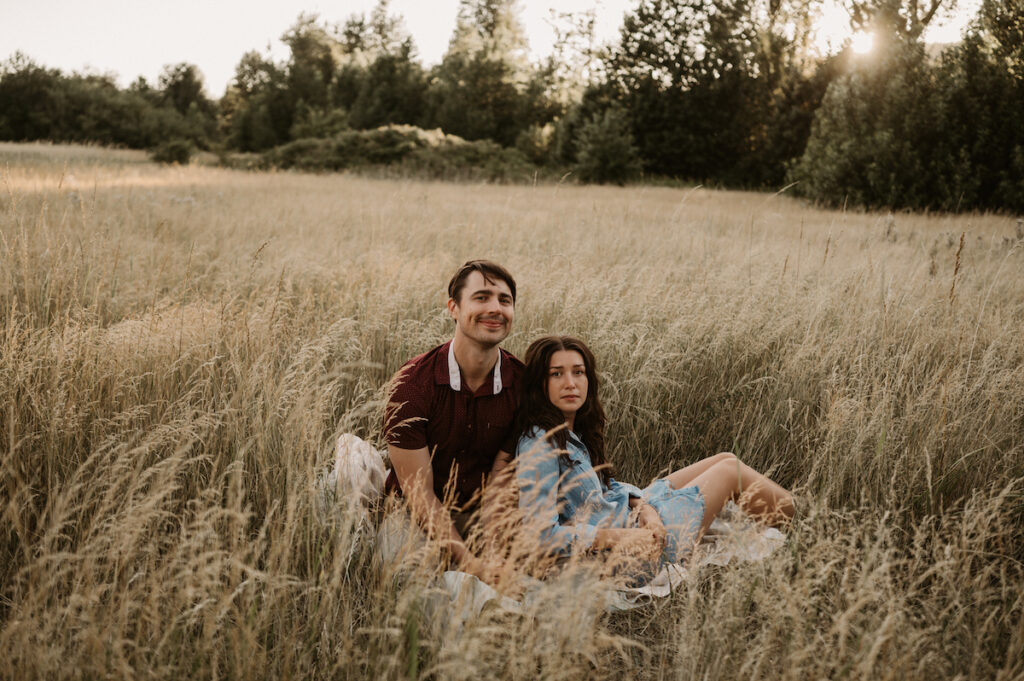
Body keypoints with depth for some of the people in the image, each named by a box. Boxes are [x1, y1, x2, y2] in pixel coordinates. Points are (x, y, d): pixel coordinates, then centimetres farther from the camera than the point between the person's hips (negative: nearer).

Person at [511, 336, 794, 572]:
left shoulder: (572, 431, 3)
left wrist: (643, 507, -9)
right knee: (731, 471, 4)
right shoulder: (540, 446, -26)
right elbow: (540, 535, -32)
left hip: (627, 510, 9)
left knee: (726, 459, 15)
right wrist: (622, 537, -26)